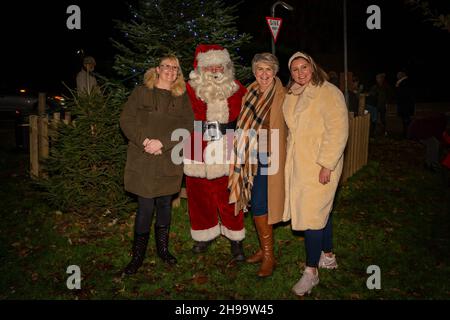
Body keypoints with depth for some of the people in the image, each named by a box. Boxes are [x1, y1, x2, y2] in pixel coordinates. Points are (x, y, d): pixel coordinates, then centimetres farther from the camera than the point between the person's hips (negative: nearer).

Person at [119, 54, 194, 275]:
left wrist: (162, 142, -14)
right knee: (145, 206, -2)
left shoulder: (182, 97, 9)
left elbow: (187, 126, -2)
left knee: (165, 204, 11)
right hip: (142, 160, -2)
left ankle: (163, 249, 28)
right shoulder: (141, 92, 6)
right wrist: (144, 141, -16)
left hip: (169, 161, 2)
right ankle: (138, 255, 14)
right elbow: (126, 120, -2)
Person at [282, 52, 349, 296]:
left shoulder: (328, 93, -12)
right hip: (298, 164, 7)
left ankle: (311, 271, 8)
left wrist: (327, 165, -20)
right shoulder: (292, 96, 12)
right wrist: (290, 160, 15)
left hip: (320, 166, -7)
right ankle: (328, 256, 34)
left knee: (312, 214, -5)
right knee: (320, 210, 17)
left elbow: (338, 132, -18)